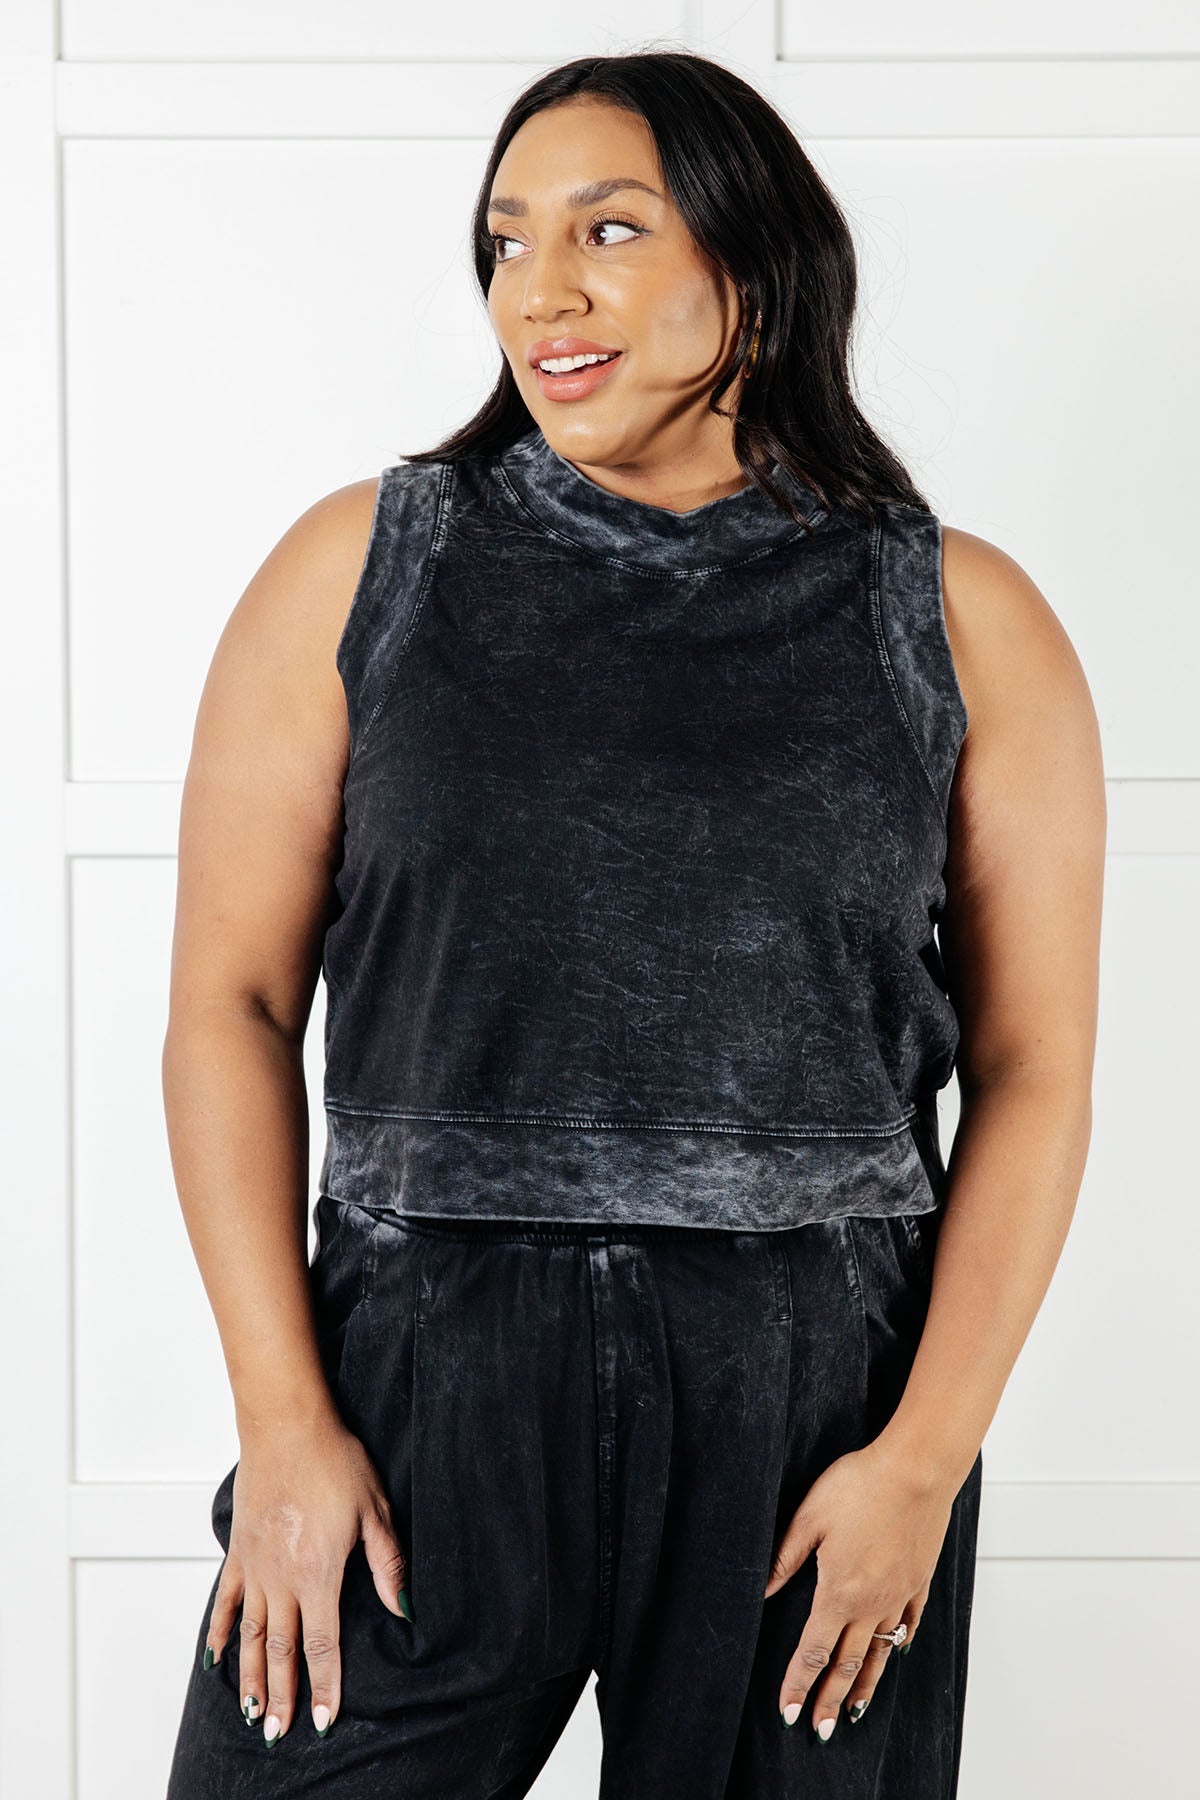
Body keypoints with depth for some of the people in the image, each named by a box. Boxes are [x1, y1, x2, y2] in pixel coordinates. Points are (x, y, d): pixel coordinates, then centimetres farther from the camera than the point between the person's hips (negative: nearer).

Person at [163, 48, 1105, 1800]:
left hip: (818, 1392, 0)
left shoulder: (960, 624, 3)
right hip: (425, 1376, 0)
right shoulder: (363, 571, 4)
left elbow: (1036, 1067, 2)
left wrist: (927, 1458, -5)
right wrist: (283, 1422, -6)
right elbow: (230, 1003, 1)